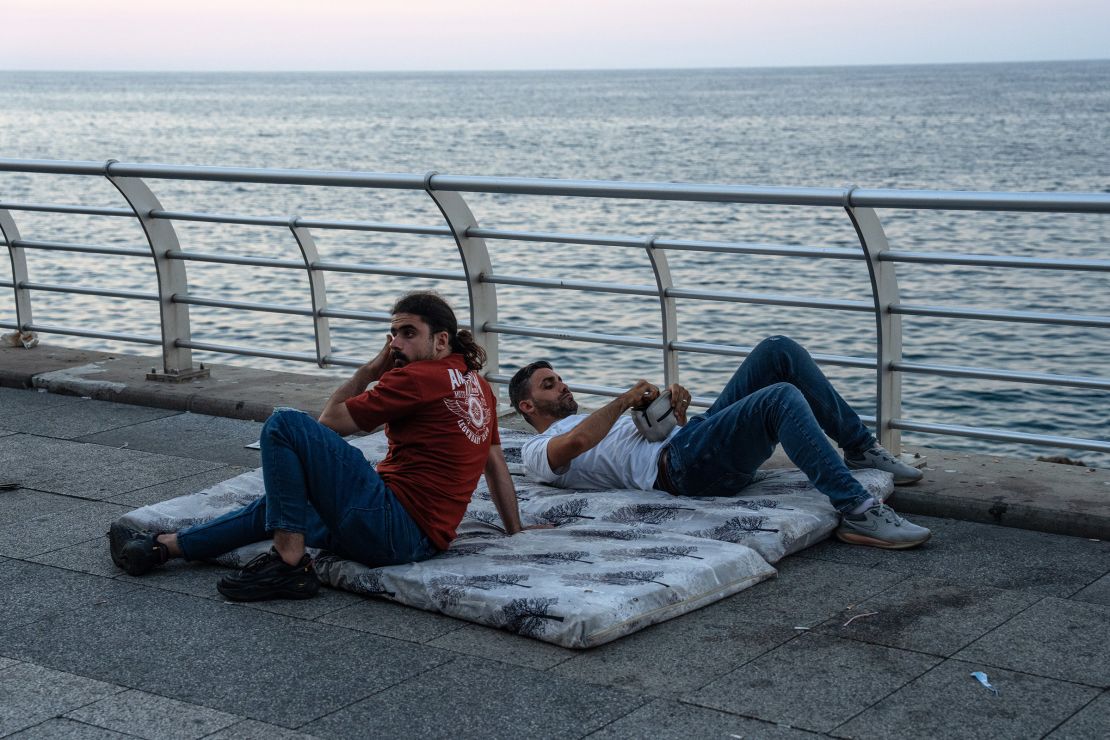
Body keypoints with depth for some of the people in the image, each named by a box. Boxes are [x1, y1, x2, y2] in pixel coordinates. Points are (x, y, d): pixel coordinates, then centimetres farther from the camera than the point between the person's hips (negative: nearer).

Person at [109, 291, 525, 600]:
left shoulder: (420, 377, -12)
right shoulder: (477, 386, 15)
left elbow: (330, 421, -6)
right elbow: (496, 463, 23)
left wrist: (368, 372, 7)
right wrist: (516, 533, 29)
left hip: (390, 522, -11)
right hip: (420, 540, 11)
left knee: (285, 425, -17)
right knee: (277, 505, 26)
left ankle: (289, 562, -14)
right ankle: (162, 547, 30)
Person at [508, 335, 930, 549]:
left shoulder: (595, 421, 38)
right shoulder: (538, 453, 10)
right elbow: (577, 442, -17)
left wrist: (676, 413, 6)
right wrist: (624, 400, -7)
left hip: (699, 434, 9)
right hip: (682, 465, -9)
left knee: (779, 351, -2)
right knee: (782, 397, -31)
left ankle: (860, 448, 4)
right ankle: (857, 514, -39)